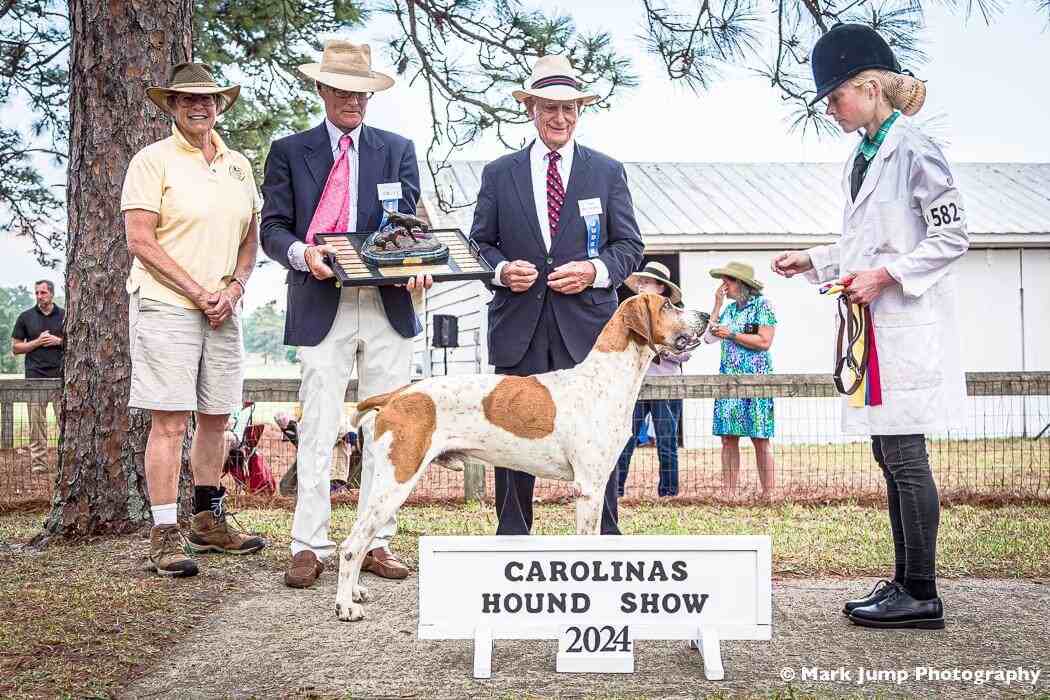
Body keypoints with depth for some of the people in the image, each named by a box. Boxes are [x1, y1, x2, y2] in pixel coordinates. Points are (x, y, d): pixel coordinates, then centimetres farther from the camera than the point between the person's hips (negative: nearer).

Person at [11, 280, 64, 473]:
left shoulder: (64, 315, 8)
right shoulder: (26, 317, 9)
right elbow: (16, 348, 9)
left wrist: (59, 341, -5)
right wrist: (37, 342, -6)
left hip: (61, 376, 0)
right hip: (35, 376, 1)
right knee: (36, 423, 1)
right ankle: (38, 464, 6)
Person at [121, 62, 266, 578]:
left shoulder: (238, 165, 15)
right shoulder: (153, 160, -2)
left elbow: (250, 240, 17)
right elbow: (141, 242, -8)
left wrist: (233, 289, -1)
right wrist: (199, 293, -12)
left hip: (223, 310, 6)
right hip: (166, 305, -6)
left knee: (216, 418, 11)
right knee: (170, 421, -7)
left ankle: (208, 523, 23)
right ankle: (165, 536, -1)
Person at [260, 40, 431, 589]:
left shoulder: (398, 149, 15)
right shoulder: (289, 151, 10)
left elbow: (408, 220, 7)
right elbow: (272, 229, 4)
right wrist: (302, 253, -18)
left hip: (388, 304, 2)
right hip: (321, 304, -2)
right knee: (318, 430, -4)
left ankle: (377, 543, 12)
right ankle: (309, 547, 3)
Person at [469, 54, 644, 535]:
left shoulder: (607, 172, 11)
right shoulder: (498, 174, 11)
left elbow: (630, 246, 9)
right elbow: (479, 243, 13)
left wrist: (595, 270, -10)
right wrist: (502, 270, -8)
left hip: (587, 326, 0)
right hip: (519, 328, 1)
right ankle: (512, 539, 13)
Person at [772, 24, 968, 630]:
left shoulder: (913, 150, -11)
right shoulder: (862, 160, 15)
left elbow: (953, 236, -12)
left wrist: (884, 275, -18)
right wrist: (813, 261, 13)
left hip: (908, 326, -9)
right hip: (875, 328, 9)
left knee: (905, 457, -6)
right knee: (891, 457, 11)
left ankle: (921, 595, 3)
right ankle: (906, 583, 20)